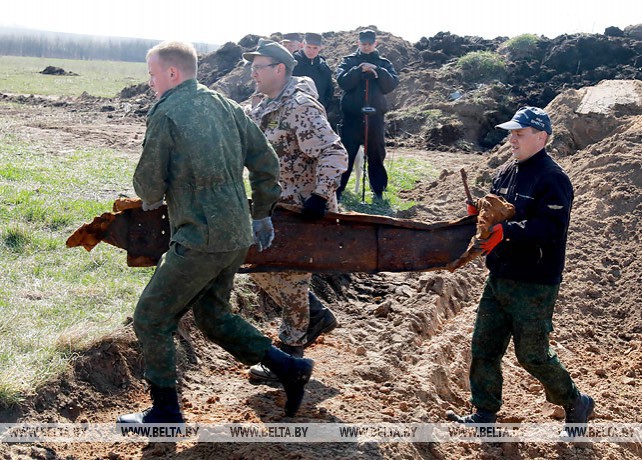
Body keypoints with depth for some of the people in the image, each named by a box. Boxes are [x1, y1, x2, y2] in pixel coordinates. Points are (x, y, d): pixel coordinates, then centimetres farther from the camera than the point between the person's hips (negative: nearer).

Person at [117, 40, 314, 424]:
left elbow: (149, 182, -7)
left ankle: (165, 413, 15)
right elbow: (267, 163, 13)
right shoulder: (227, 106, 10)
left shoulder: (166, 114, -11)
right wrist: (262, 215, 22)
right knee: (213, 315, 23)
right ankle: (289, 368, 19)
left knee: (152, 320, 7)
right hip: (238, 237, 8)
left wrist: (152, 199, 17)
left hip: (199, 241, -8)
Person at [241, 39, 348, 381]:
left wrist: (320, 196, -31)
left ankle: (289, 355, 18)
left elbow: (333, 154, -26)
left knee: (289, 279, 1)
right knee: (260, 266, 14)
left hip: (302, 211, -9)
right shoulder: (261, 103, 8)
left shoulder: (301, 108, -21)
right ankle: (317, 316, 30)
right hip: (274, 205, 9)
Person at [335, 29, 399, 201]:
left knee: (376, 155, 7)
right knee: (346, 154, -2)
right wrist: (359, 70, -22)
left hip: (375, 116, 1)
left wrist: (378, 71, -19)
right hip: (352, 116, -1)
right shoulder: (349, 61, 6)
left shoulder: (384, 63, 9)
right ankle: (337, 189, 3)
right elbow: (342, 82, -9)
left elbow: (392, 84, -5)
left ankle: (378, 190, 16)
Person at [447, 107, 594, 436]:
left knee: (532, 354, 1)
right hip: (498, 279, 8)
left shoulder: (553, 178, -15)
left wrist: (507, 231, -35)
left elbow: (551, 227, -26)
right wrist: (480, 212, -3)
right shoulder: (506, 172, 10)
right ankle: (484, 414, 25)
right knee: (484, 347, 11)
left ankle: (576, 404, 24)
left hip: (534, 285, -8)